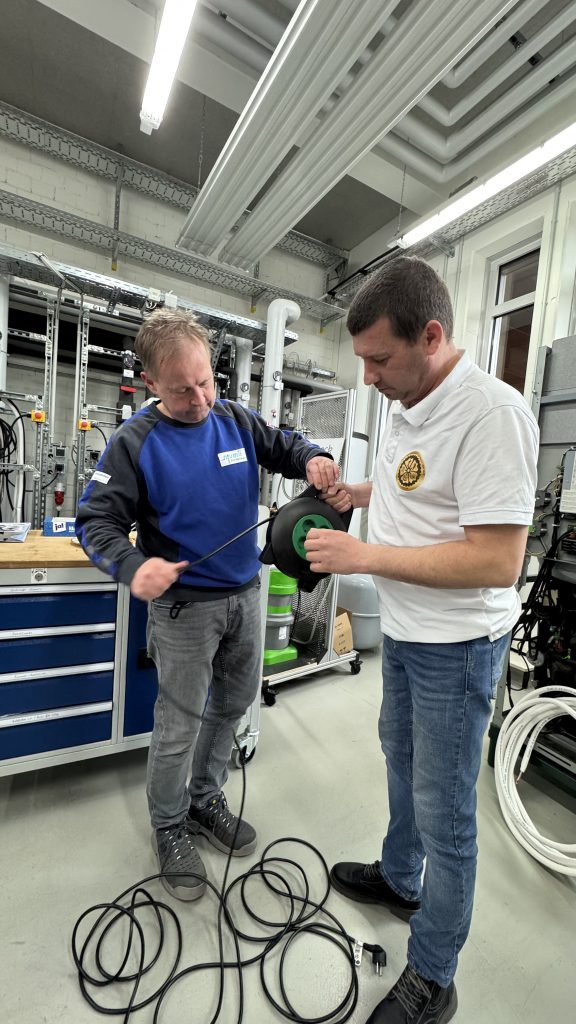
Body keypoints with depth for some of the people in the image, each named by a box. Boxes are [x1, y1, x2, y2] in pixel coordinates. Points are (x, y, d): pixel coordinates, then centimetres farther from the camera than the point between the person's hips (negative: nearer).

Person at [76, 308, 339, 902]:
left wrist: (311, 459, -11)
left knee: (233, 704, 21)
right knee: (180, 725, 9)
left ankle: (205, 798, 48)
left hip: (246, 593, 5)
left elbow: (283, 446, 12)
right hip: (184, 604, -5)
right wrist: (132, 566, -31)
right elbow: (95, 521, -11)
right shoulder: (135, 442, -12)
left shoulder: (236, 420, 0)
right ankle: (169, 828, 39)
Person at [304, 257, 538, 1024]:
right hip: (403, 630, 9)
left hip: (455, 645, -8)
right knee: (402, 762, 26)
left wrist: (366, 556, -26)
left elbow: (497, 562, -27)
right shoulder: (404, 407, 5)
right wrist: (359, 493, 1)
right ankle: (398, 879, 53)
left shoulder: (491, 414, -23)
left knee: (443, 812, 11)